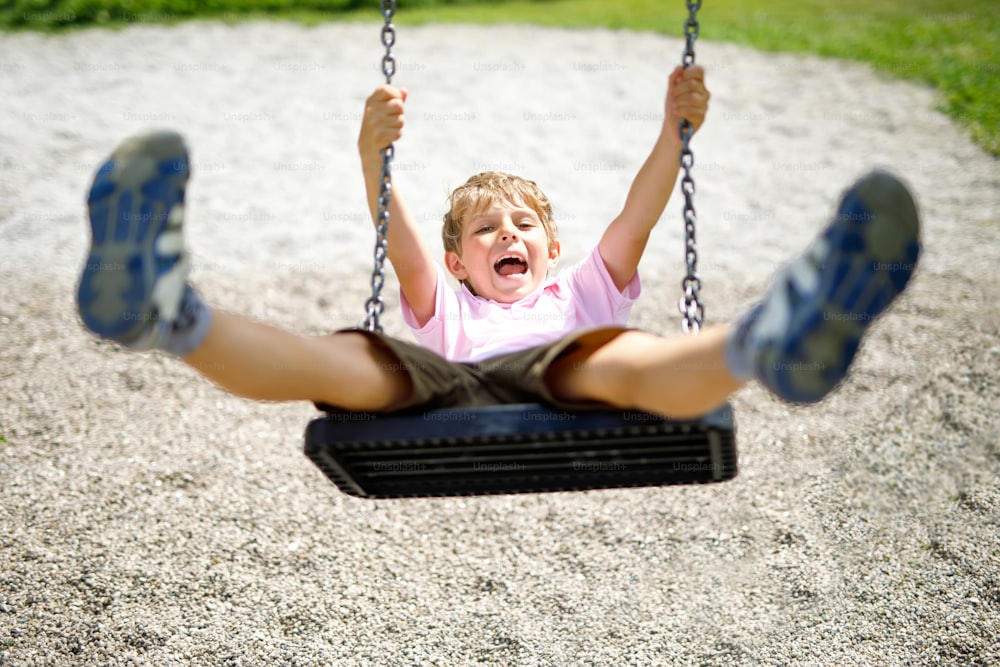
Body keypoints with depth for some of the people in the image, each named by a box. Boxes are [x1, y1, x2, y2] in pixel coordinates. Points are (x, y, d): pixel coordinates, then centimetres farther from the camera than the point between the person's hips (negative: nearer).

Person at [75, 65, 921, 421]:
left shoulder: (581, 293, 41)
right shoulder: (445, 308, 41)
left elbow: (636, 220, 26)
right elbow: (404, 248, 21)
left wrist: (675, 134, 11)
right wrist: (373, 160, 4)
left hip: (560, 381, -1)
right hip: (441, 386, 1)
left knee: (622, 360, -35)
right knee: (345, 362, -28)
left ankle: (763, 342, -68)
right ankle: (168, 316, -53)